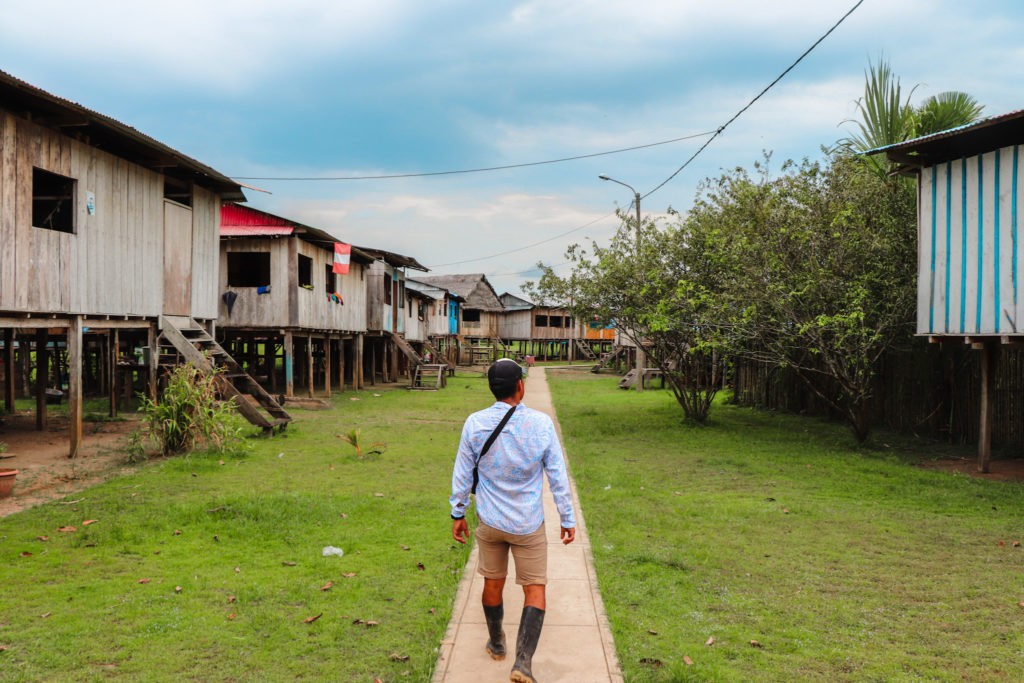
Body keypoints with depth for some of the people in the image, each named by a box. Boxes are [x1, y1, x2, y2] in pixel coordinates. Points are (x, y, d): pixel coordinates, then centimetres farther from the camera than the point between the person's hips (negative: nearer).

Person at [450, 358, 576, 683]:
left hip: (489, 521, 2)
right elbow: (558, 476, -8)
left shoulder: (474, 423, -11)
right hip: (529, 524, -2)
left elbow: (462, 473, -2)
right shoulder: (541, 423, -15)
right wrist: (567, 519, 3)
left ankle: (496, 643, 40)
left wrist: (458, 513, 11)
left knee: (493, 583, 19)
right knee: (535, 589, 7)